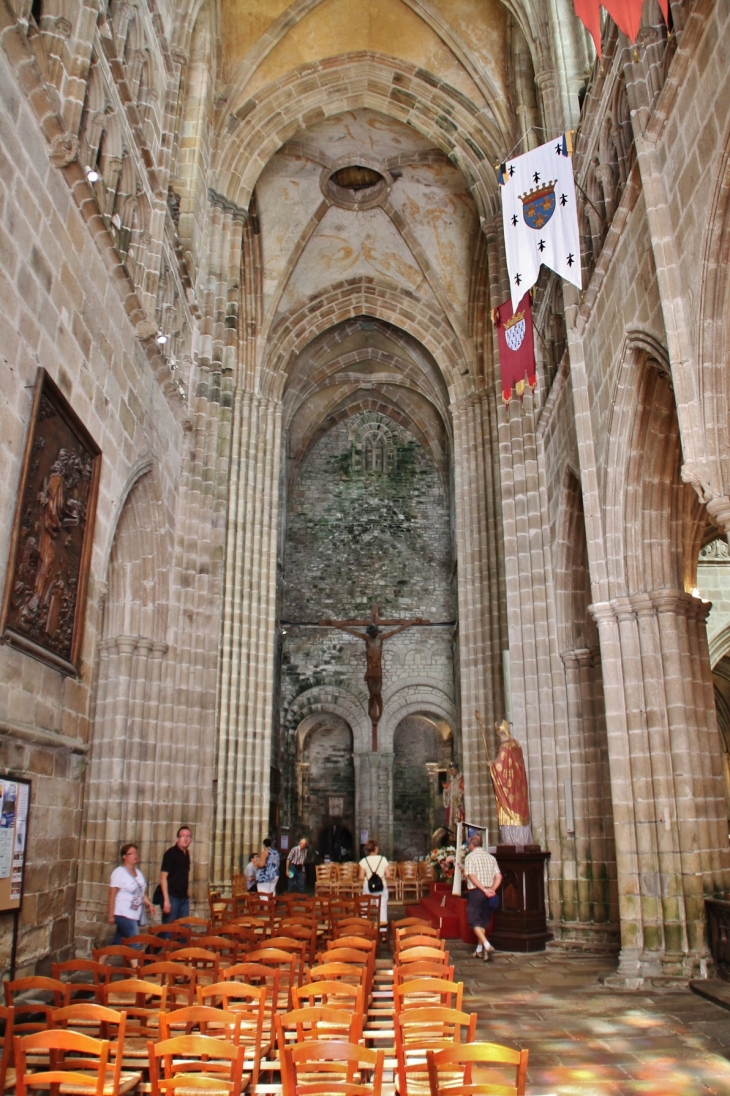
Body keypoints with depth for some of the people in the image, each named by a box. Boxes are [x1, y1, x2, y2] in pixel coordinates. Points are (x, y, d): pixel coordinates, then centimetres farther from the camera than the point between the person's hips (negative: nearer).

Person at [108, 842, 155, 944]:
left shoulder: (138, 872, 12)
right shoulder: (119, 872, -10)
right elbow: (112, 895, -12)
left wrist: (149, 904, 7)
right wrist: (111, 915, -14)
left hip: (135, 915, 7)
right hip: (123, 914, -7)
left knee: (119, 943, 11)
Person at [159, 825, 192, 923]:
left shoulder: (187, 854, 11)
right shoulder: (170, 853, -10)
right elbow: (163, 877, -14)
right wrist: (166, 899, -19)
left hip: (184, 898, 7)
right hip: (172, 897, -7)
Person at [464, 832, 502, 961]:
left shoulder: (470, 857, -4)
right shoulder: (490, 857, 10)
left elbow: (471, 876, -16)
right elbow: (498, 876, 2)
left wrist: (484, 889, -16)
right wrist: (492, 889, -7)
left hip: (475, 891, -5)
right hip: (488, 892, 5)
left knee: (474, 920, 0)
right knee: (483, 920, 15)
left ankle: (486, 945, -18)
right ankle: (480, 950, 18)